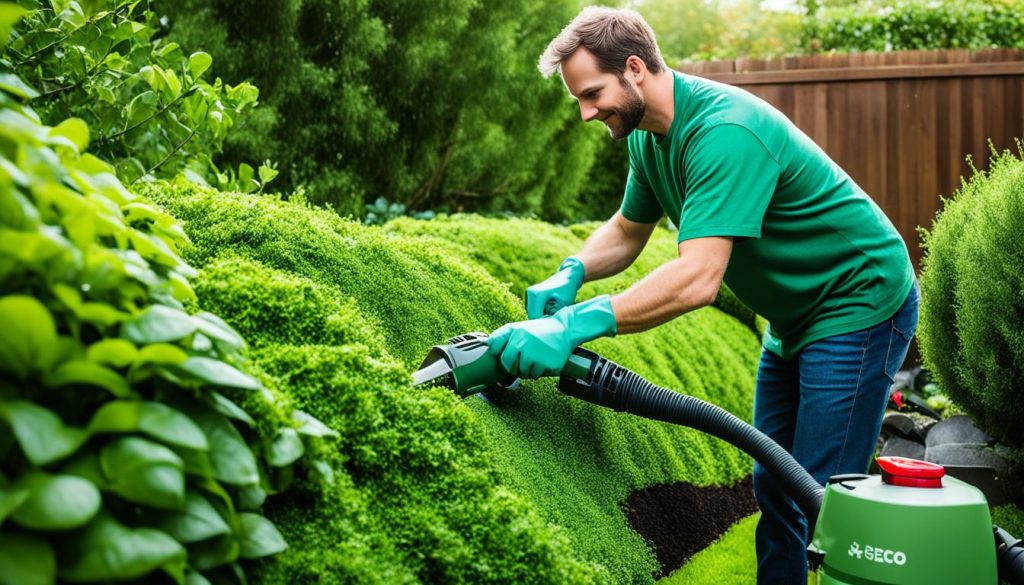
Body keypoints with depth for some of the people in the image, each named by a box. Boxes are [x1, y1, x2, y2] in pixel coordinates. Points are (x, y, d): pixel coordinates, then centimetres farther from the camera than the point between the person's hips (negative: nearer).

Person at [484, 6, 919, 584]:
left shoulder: (724, 131, -31)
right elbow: (626, 232, 11)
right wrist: (570, 274, -10)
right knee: (773, 487, 14)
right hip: (796, 314, 10)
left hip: (859, 303, -9)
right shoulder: (649, 135, -1)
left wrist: (573, 325, -45)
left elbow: (698, 278, -40)